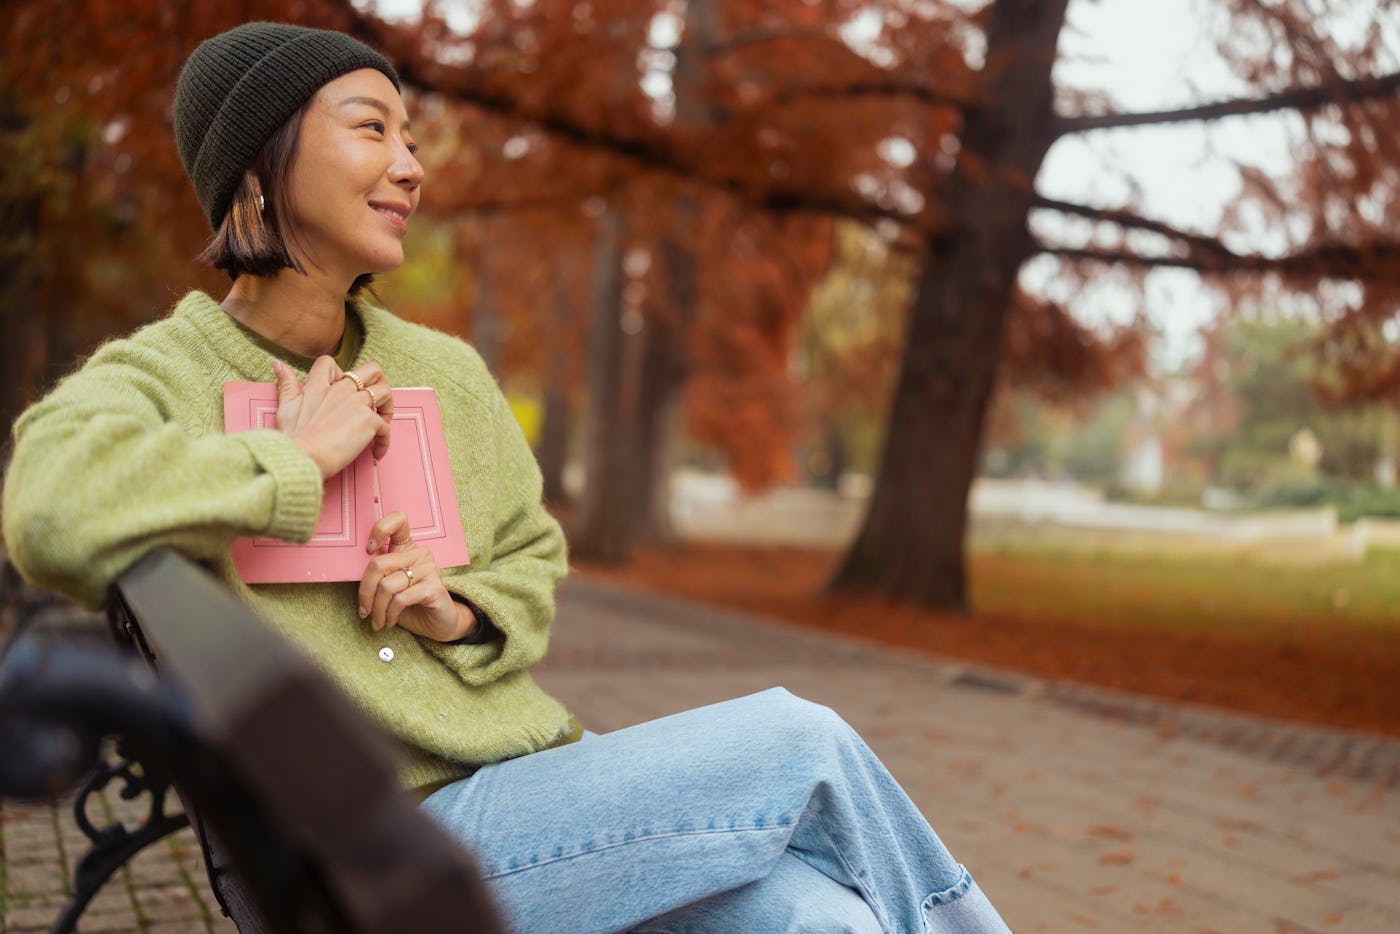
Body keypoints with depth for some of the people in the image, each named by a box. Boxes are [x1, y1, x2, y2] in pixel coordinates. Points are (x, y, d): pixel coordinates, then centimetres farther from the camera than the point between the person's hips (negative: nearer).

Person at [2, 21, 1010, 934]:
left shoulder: (444, 370, 11)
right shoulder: (153, 380, -5)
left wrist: (465, 614, -1)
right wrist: (298, 463, -15)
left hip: (537, 779, 6)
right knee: (804, 742, -13)